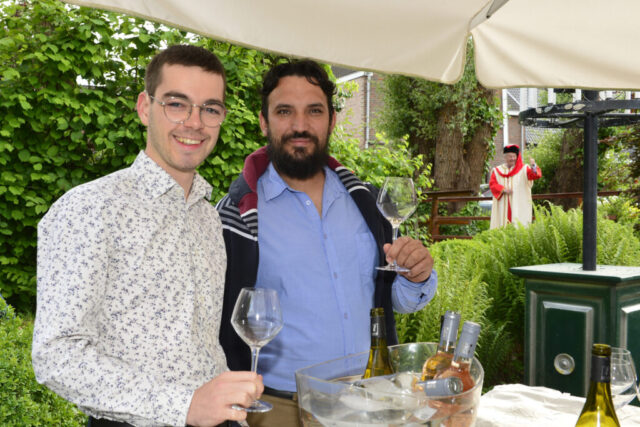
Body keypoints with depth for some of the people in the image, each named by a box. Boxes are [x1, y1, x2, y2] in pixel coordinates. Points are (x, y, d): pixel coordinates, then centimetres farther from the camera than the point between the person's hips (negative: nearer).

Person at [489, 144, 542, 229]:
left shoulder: (523, 170, 7)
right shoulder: (497, 171, 12)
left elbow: (536, 175, -9)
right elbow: (492, 184, 4)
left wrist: (533, 166, -31)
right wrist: (503, 189, -14)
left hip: (519, 205, -1)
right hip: (502, 208, 1)